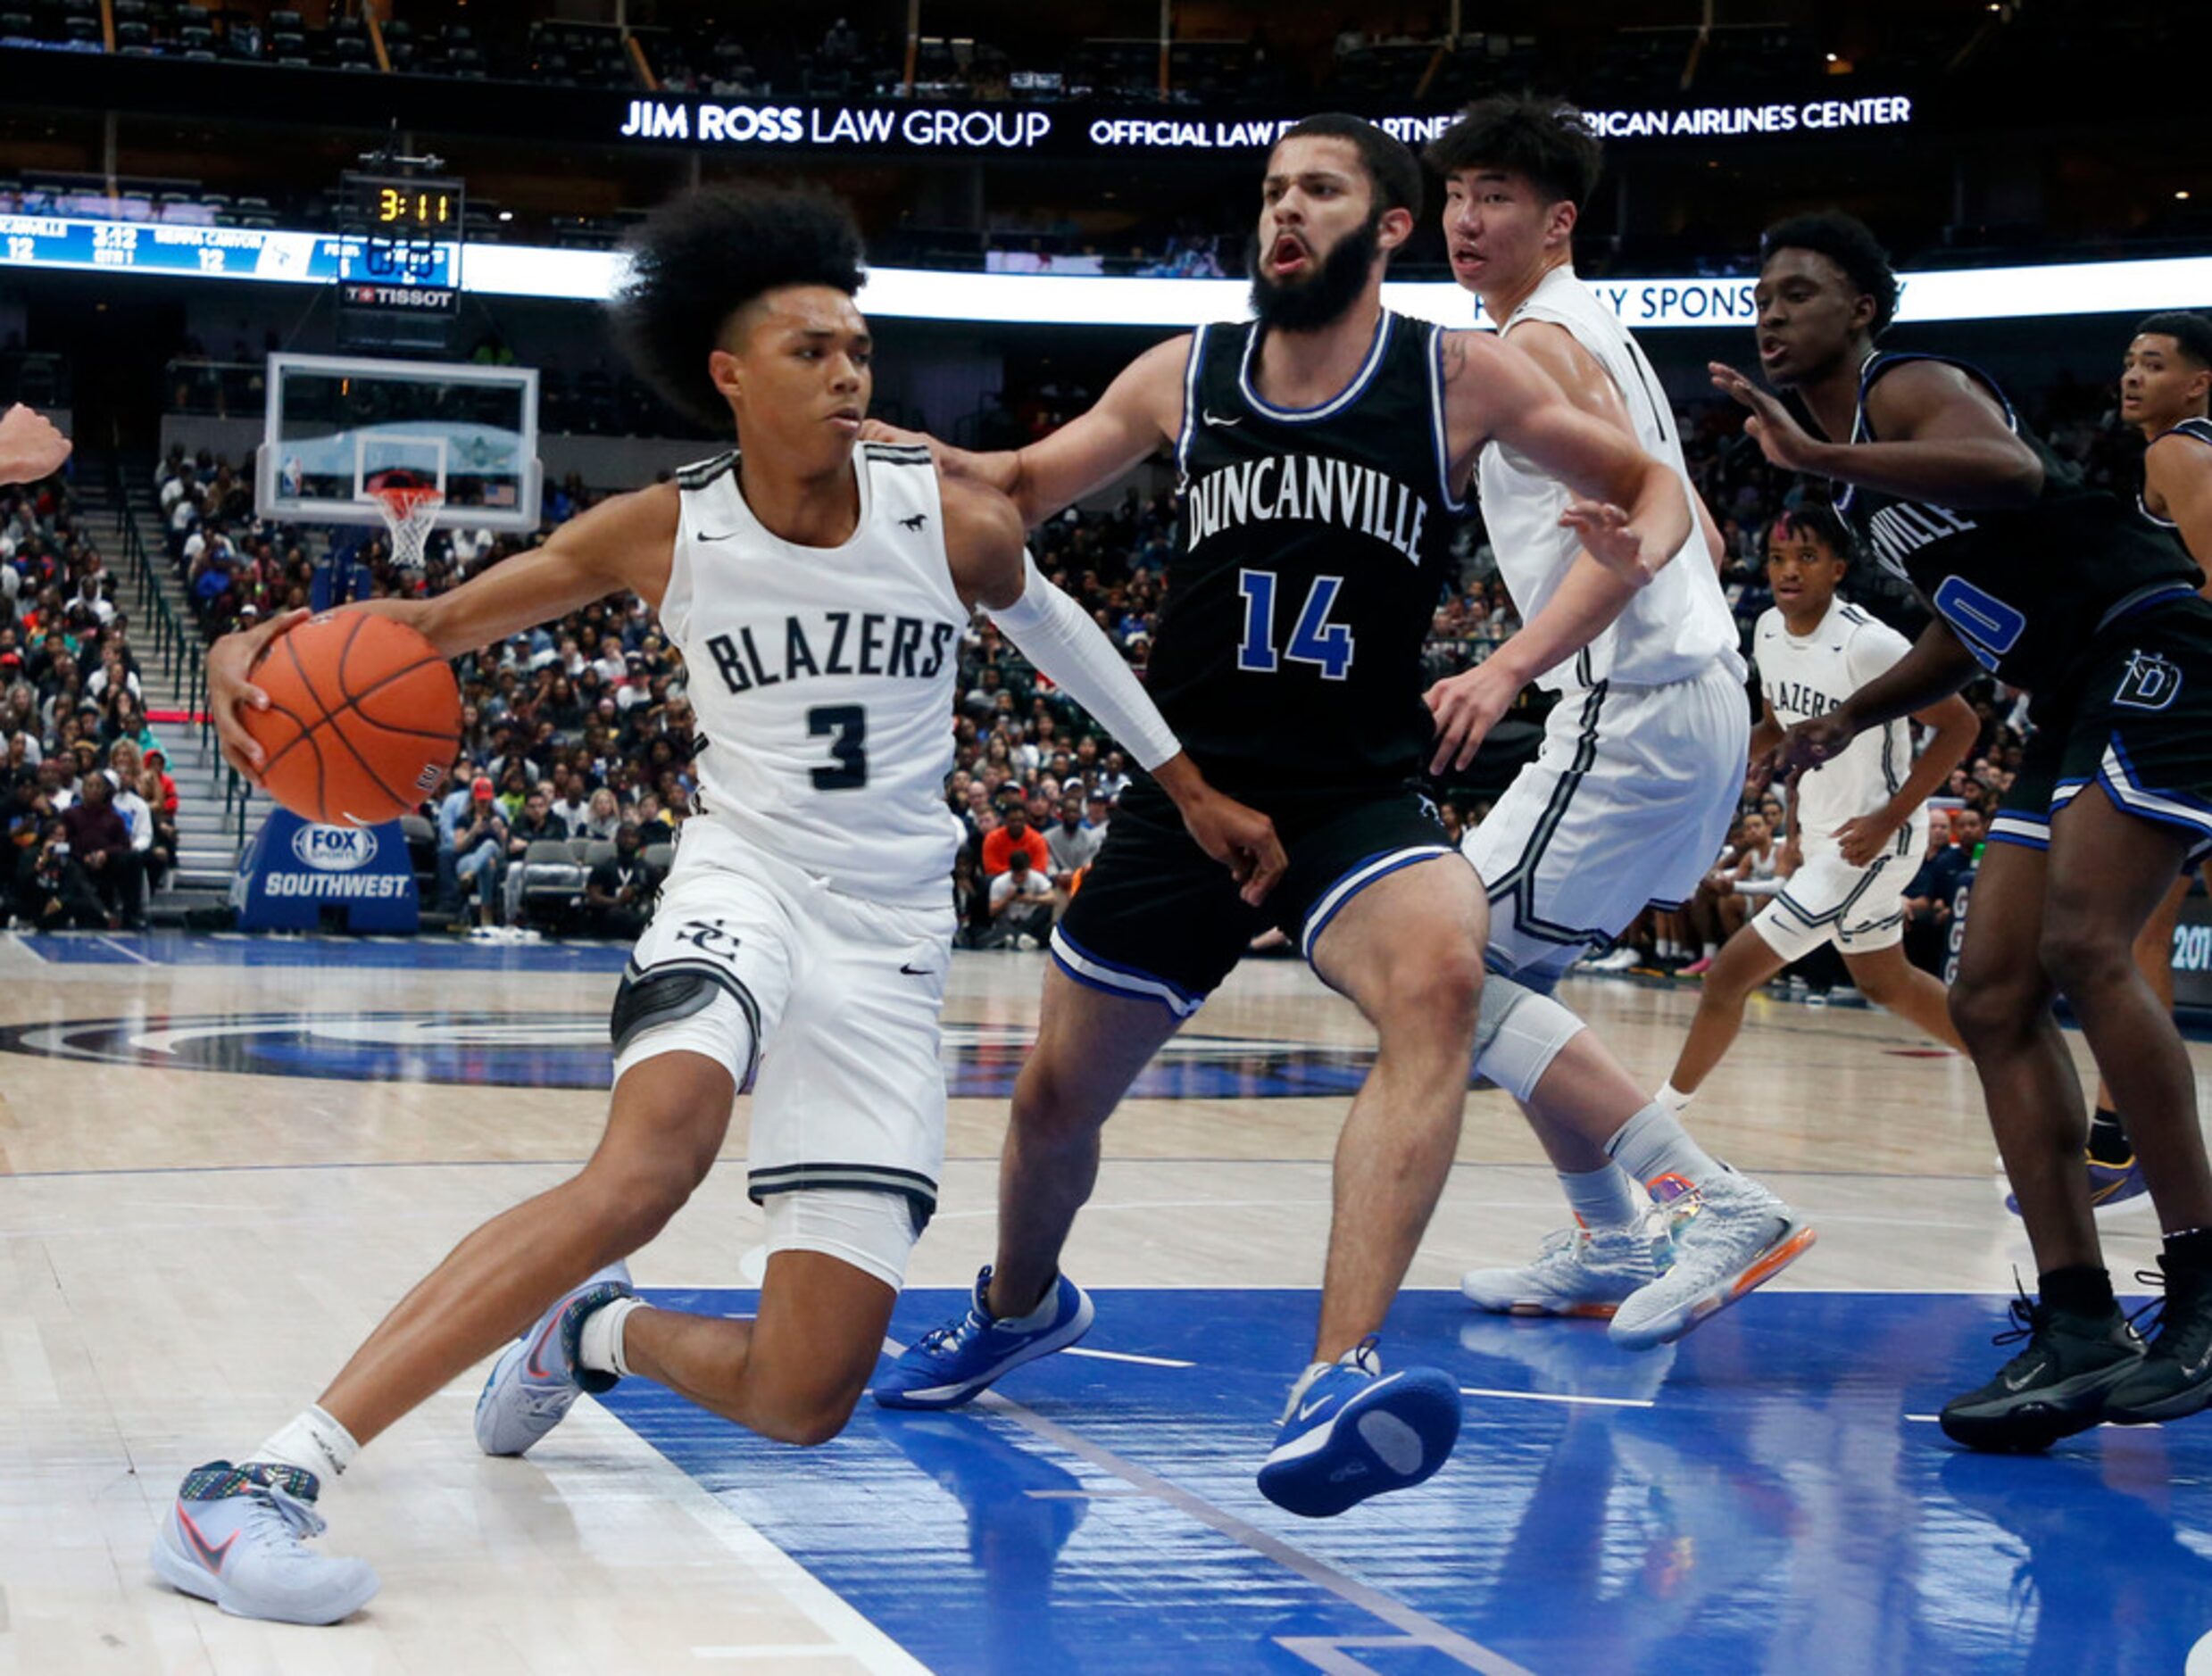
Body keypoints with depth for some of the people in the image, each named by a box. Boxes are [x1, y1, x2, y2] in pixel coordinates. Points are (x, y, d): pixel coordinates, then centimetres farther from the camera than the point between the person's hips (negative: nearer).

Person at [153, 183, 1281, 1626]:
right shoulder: (665, 534, -5)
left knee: (805, 1401, -6)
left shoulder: (957, 524, -5)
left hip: (890, 949, 2)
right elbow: (430, 622, 1)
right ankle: (269, 1479, -40)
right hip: (746, 884, -2)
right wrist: (271, 646, -20)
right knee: (651, 1160, -38)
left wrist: (1192, 787, 25)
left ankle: (599, 1332, 29)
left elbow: (1048, 623, 18)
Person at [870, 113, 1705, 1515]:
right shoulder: (1185, 377, 3)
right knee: (1057, 1098, 13)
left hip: (1358, 797, -3)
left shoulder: (1460, 378, -4)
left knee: (1440, 975, -36)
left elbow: (1650, 482, 7)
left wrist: (1637, 545, -17)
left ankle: (1337, 1375, -41)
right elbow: (1022, 490, 16)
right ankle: (1021, 1305, 47)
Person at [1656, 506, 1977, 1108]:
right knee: (1884, 983, 25)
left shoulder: (1867, 644, -25)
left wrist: (1887, 819, -22)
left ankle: (1667, 1109, 6)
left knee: (1729, 973, -10)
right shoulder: (1769, 630, 0)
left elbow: (1960, 724, -20)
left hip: (1872, 840, -9)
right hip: (1822, 837, 9)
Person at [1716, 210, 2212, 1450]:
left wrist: (1814, 454, -34)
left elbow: (2013, 471, -31)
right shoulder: (1856, 465, 21)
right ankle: (2079, 1333, -3)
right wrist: (1852, 718, 20)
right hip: (2077, 705, 10)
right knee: (1994, 996, -1)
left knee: (2084, 944, -24)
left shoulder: (1910, 388, -7)